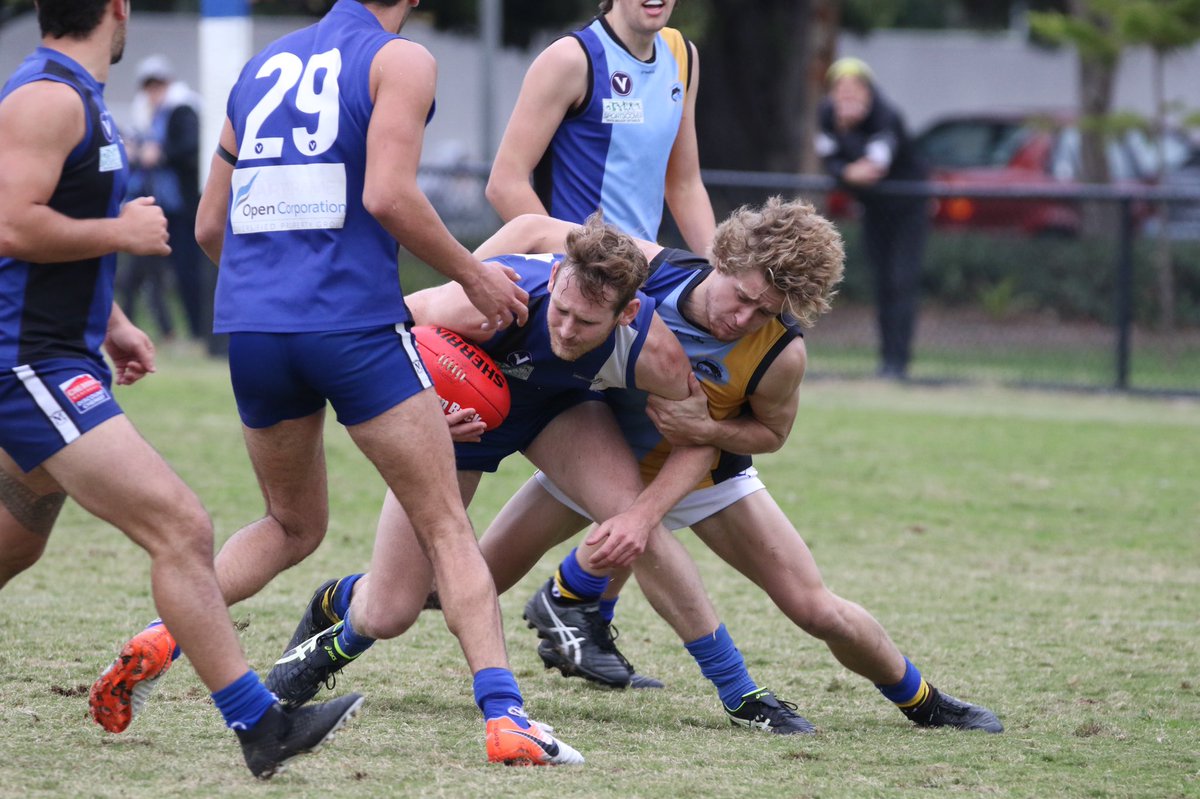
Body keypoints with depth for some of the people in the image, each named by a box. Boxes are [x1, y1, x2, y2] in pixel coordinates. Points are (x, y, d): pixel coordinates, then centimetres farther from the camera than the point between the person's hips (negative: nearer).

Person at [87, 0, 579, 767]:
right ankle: (502, 712, -9)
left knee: (293, 526, 22)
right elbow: (387, 194, -15)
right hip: (354, 322, -5)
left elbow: (210, 227, 19)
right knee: (445, 524, 3)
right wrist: (473, 275, -2)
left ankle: (162, 635, 1)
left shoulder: (262, 65, 17)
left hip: (252, 328, 5)